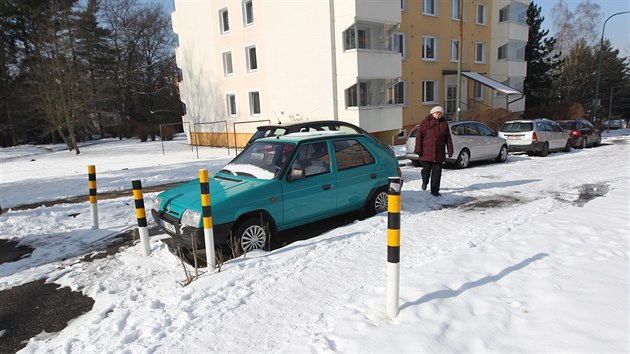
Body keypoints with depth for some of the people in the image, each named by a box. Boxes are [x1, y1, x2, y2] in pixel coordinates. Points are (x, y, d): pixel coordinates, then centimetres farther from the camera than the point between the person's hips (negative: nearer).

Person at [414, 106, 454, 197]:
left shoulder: (444, 124, 9)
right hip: (426, 153, -2)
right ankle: (425, 182, 34)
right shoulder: (425, 123, 0)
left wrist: (450, 150, 7)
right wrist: (418, 149, -9)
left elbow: (448, 138, 12)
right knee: (426, 169, 3)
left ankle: (435, 190, 12)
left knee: (437, 172, 3)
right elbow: (419, 136, -3)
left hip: (439, 154, 3)